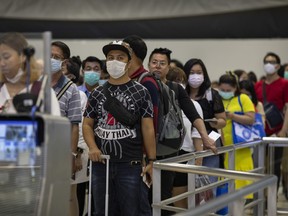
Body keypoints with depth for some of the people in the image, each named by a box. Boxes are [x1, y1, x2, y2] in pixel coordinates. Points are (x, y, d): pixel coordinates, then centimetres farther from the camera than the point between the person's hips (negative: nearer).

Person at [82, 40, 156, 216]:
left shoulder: (140, 92, 1)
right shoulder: (97, 93, 10)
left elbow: (148, 128, -1)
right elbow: (87, 124, 11)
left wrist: (152, 161, -6)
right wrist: (92, 147, -8)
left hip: (130, 164, -3)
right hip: (101, 162, 3)